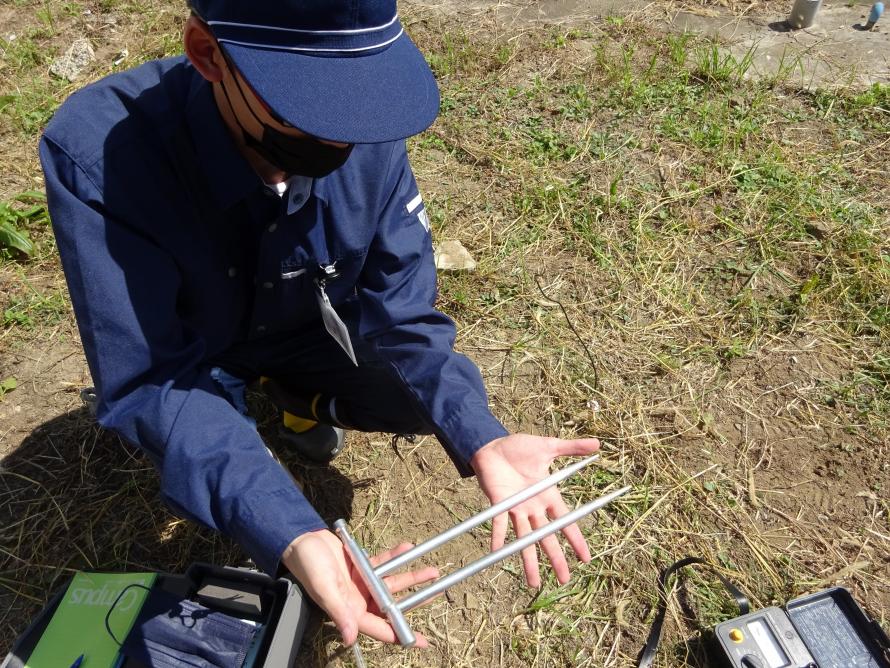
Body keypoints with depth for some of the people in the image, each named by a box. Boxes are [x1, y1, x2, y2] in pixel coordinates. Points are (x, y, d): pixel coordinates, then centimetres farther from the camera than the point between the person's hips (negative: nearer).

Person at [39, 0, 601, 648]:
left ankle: (297, 399, 18)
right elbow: (149, 379, -37)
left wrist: (482, 440, -39)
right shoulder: (97, 154, -37)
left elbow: (403, 313, -22)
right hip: (196, 354, -1)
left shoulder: (370, 138, -27)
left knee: (428, 399, -12)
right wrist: (288, 534, -51)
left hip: (308, 328, 2)